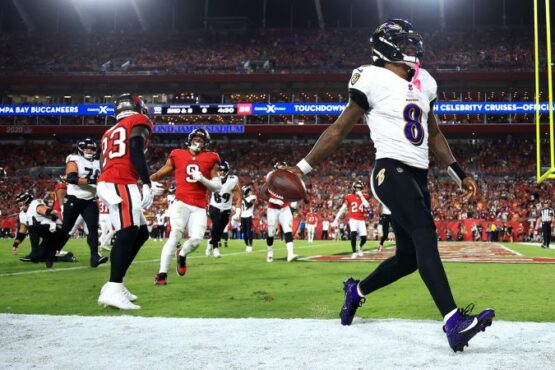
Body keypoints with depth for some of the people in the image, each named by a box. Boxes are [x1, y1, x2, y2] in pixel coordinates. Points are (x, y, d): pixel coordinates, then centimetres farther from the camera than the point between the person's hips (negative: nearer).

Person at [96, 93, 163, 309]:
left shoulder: (110, 132, 31)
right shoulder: (139, 122, 8)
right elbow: (136, 153, -9)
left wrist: (144, 186, 29)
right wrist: (146, 184, -16)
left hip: (107, 184, 9)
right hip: (120, 184, -9)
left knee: (141, 233, 13)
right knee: (127, 234, -17)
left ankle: (115, 284, 10)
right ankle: (112, 290, -29)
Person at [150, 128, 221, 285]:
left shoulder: (210, 159, 8)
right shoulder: (177, 156, 7)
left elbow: (217, 186, 5)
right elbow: (159, 174, 14)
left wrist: (202, 179, -11)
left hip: (199, 208, 2)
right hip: (181, 203, -2)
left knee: (196, 240, -9)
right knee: (175, 235, -18)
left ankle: (182, 255, 27)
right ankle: (162, 273, -15)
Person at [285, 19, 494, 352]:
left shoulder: (424, 82, 17)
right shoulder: (374, 79, -5)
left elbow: (434, 135, 25)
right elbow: (340, 130, -1)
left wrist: (460, 174, 23)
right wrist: (303, 167, -4)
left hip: (417, 176, 8)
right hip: (391, 171, -8)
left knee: (410, 256, 7)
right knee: (425, 235, -26)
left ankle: (356, 291, 32)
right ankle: (454, 322, -35)